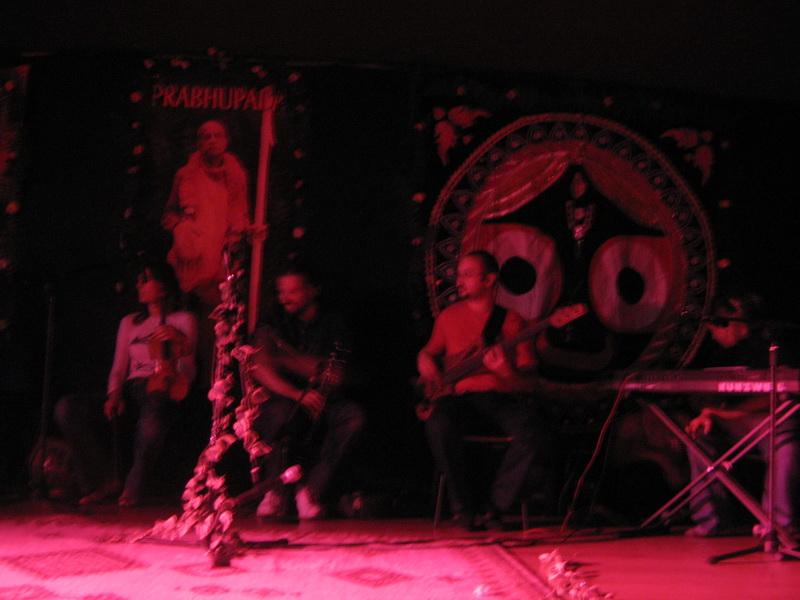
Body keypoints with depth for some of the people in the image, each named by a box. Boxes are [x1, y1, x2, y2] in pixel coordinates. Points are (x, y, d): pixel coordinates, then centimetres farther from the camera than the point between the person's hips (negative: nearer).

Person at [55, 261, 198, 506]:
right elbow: (119, 368, 18)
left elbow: (187, 375, 0)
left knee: (154, 408, -43)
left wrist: (182, 345, -20)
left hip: (162, 391, -5)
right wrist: (114, 395, -2)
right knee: (67, 408, -21)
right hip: (130, 392, 5)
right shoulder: (129, 322, 25)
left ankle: (134, 486, -19)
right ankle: (106, 481, -13)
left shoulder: (183, 320, 10)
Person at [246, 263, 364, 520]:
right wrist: (299, 395, -24)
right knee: (281, 412, -36)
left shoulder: (333, 323, 5)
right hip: (283, 398, -1)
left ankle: (311, 489, -21)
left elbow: (336, 378, -6)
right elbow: (259, 369, -10)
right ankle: (274, 494, -23)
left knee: (354, 415, -29)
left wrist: (289, 360, -14)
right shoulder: (274, 324, 5)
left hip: (324, 403, 1)